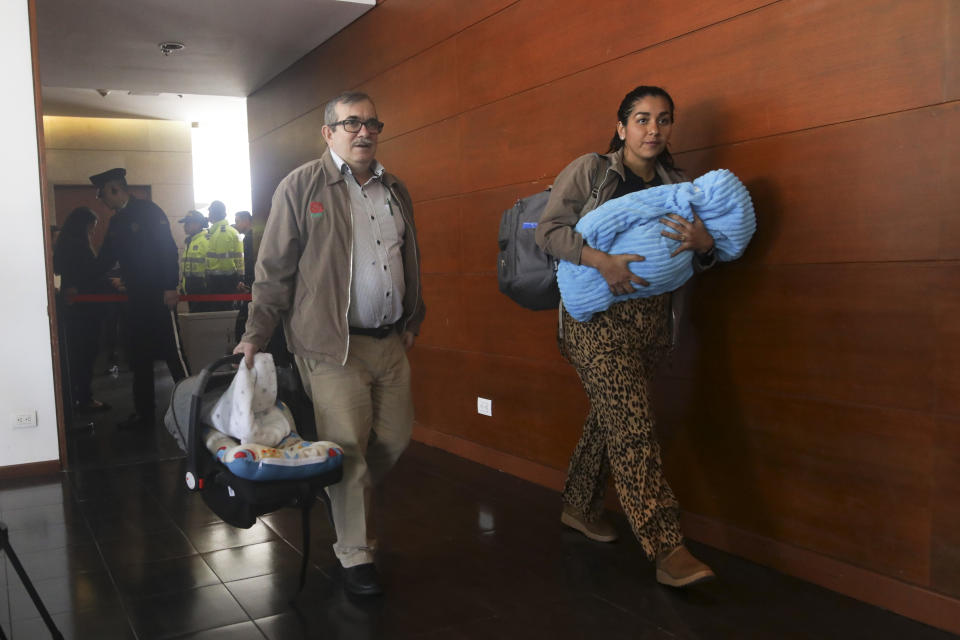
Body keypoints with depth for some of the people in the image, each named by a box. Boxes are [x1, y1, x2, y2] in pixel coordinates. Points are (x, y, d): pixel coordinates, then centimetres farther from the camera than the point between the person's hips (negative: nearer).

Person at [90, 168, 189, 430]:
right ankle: (144, 412, 18)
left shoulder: (149, 211, -8)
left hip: (159, 296, -8)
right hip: (136, 297, 8)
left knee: (172, 350, -5)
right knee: (138, 356, 10)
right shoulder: (117, 222, 15)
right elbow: (105, 260, 20)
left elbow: (169, 249, -15)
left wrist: (170, 287, -20)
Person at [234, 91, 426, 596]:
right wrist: (256, 334, -6)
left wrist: (412, 321, 19)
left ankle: (348, 500, 39)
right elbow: (274, 268, -4)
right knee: (347, 447, -3)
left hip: (390, 341, 6)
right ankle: (355, 555, 12)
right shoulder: (301, 186, -3)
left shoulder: (395, 191, 15)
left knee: (395, 437, 11)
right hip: (332, 345, -6)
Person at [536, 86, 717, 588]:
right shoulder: (590, 170, -1)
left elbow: (697, 265, 10)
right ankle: (668, 550, -11)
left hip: (651, 319, 6)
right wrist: (601, 260, -22)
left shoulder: (674, 185, 12)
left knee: (608, 418, 15)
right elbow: (549, 229, -8)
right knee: (633, 426, -12)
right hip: (597, 317, -6)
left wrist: (703, 242, -14)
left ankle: (578, 507, 35)